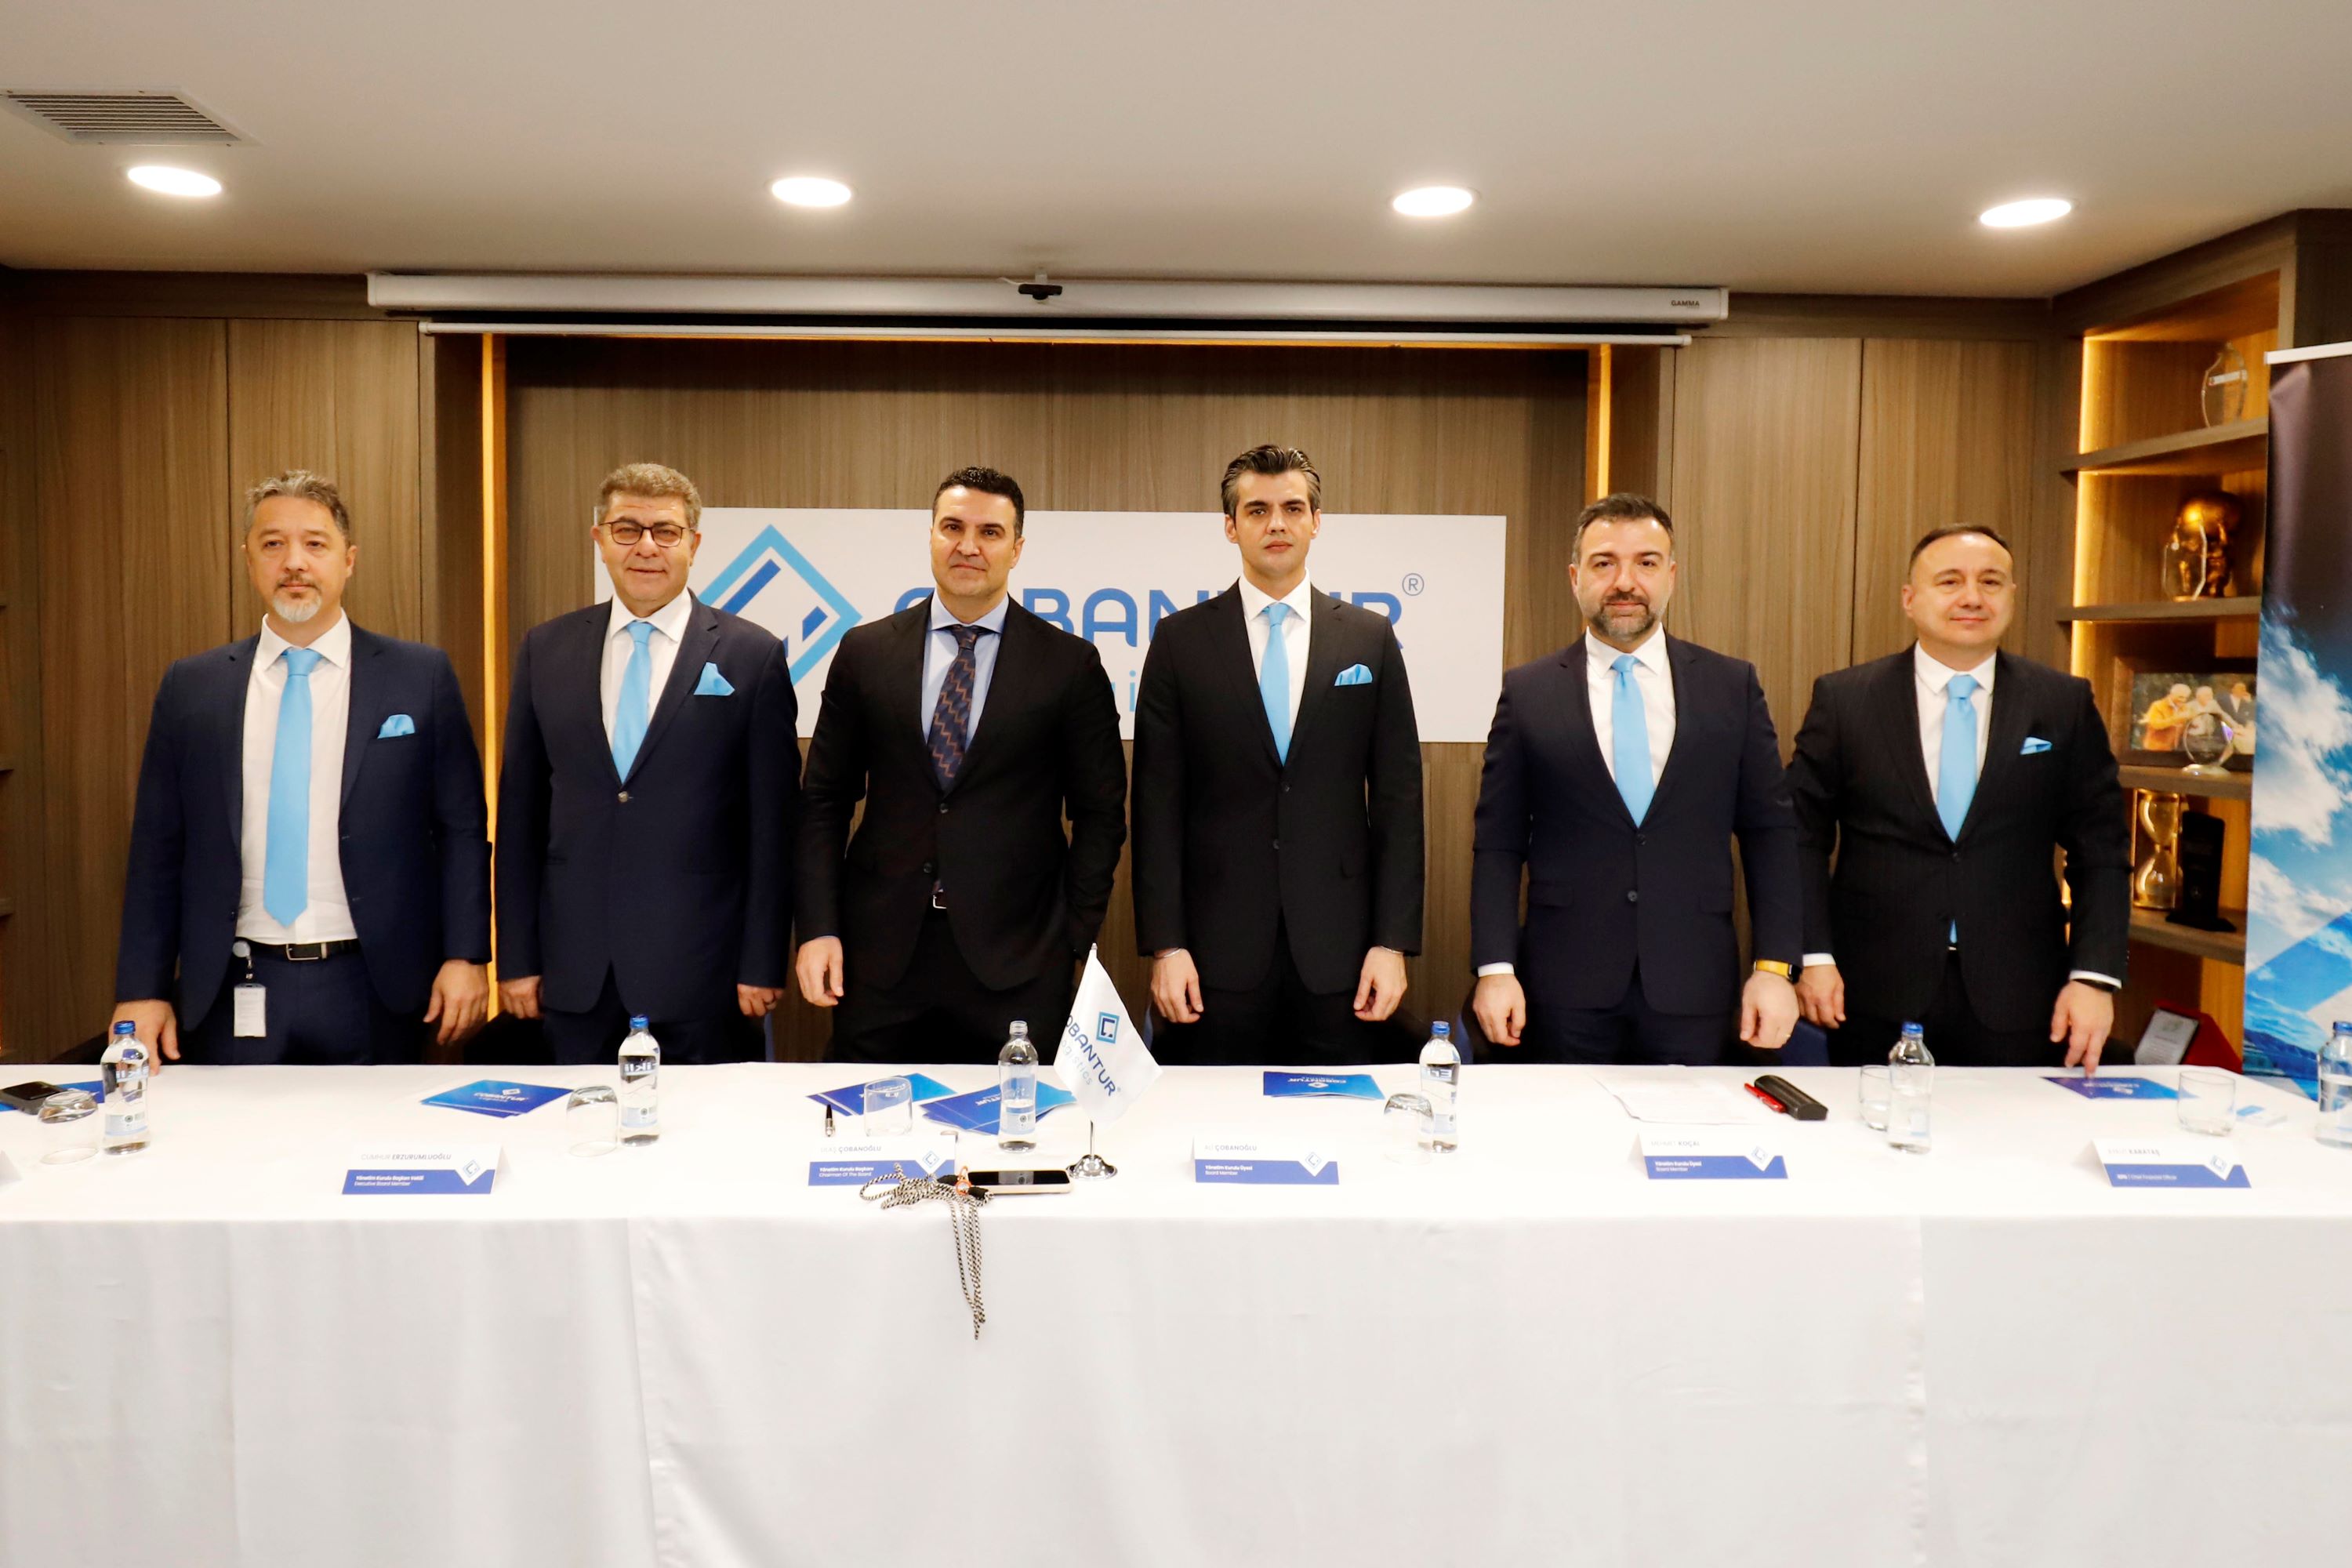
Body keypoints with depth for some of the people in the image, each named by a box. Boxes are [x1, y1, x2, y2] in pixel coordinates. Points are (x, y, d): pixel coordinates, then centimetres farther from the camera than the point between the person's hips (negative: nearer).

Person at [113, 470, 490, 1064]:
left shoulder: (421, 677, 0)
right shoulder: (190, 687, 6)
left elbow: (463, 829, 1)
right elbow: (157, 849, 7)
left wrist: (466, 956, -6)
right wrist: (142, 990, 3)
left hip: (371, 993, -1)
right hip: (233, 997, 2)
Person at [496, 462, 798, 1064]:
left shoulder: (752, 657, -3)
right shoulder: (545, 650, 7)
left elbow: (773, 824, -3)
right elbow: (519, 810, 8)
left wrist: (764, 966, -5)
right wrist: (516, 957, 5)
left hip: (702, 969, -2)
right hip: (574, 972, 3)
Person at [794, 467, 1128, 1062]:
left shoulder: (1070, 664, 1)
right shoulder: (864, 653, 6)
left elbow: (1100, 812, 3)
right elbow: (825, 801, 8)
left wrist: (1073, 940, -3)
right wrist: (818, 929, -1)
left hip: (1016, 966, -1)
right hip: (880, 954, 2)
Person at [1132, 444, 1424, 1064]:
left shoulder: (1370, 638, 6)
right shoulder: (1181, 640, 3)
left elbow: (1397, 796, 4)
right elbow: (1157, 800, 0)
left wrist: (1393, 942, -2)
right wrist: (1165, 944, -6)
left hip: (1338, 949, 1)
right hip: (1219, 947, -1)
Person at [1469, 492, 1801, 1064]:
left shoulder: (1733, 686, 5)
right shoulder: (1527, 693, 2)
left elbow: (1770, 831, 5)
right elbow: (1499, 843, 1)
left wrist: (1775, 966, -2)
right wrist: (1495, 969, -6)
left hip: (1692, 990, 1)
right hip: (1566, 990, -1)